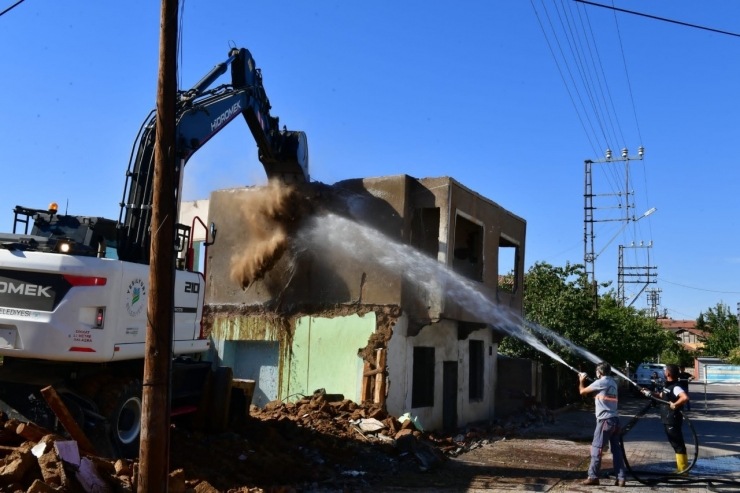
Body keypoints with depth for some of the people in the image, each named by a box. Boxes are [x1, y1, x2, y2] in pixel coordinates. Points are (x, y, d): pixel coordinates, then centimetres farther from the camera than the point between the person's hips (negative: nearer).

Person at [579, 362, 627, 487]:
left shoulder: (601, 382, -9)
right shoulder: (612, 383, 16)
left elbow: (582, 391, -2)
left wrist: (581, 380, 16)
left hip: (605, 420, -8)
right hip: (615, 420, 8)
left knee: (596, 448, -2)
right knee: (616, 449, 8)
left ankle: (593, 477, 0)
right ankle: (621, 478, 8)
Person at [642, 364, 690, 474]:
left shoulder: (676, 387, -19)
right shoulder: (668, 386, 12)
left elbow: (685, 397, -36)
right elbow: (662, 396, 28)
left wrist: (675, 405, -27)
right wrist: (650, 393, 18)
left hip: (673, 421, -10)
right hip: (667, 420, 10)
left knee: (678, 445, -3)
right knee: (676, 444, 16)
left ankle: (683, 470, 4)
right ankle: (681, 468, 24)